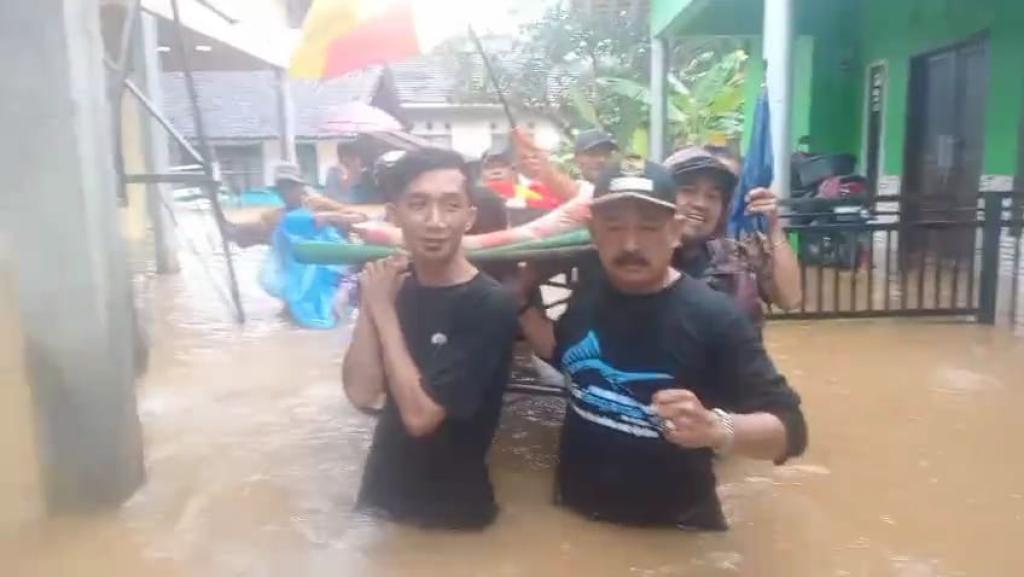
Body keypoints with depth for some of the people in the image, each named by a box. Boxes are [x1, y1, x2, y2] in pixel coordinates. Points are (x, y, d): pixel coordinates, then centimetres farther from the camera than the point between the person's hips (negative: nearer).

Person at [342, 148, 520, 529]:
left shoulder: (490, 305, -21)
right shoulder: (395, 286, -2)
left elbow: (419, 415, -23)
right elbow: (363, 394, -10)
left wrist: (383, 310, -19)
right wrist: (370, 303, -18)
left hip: (451, 511, -4)